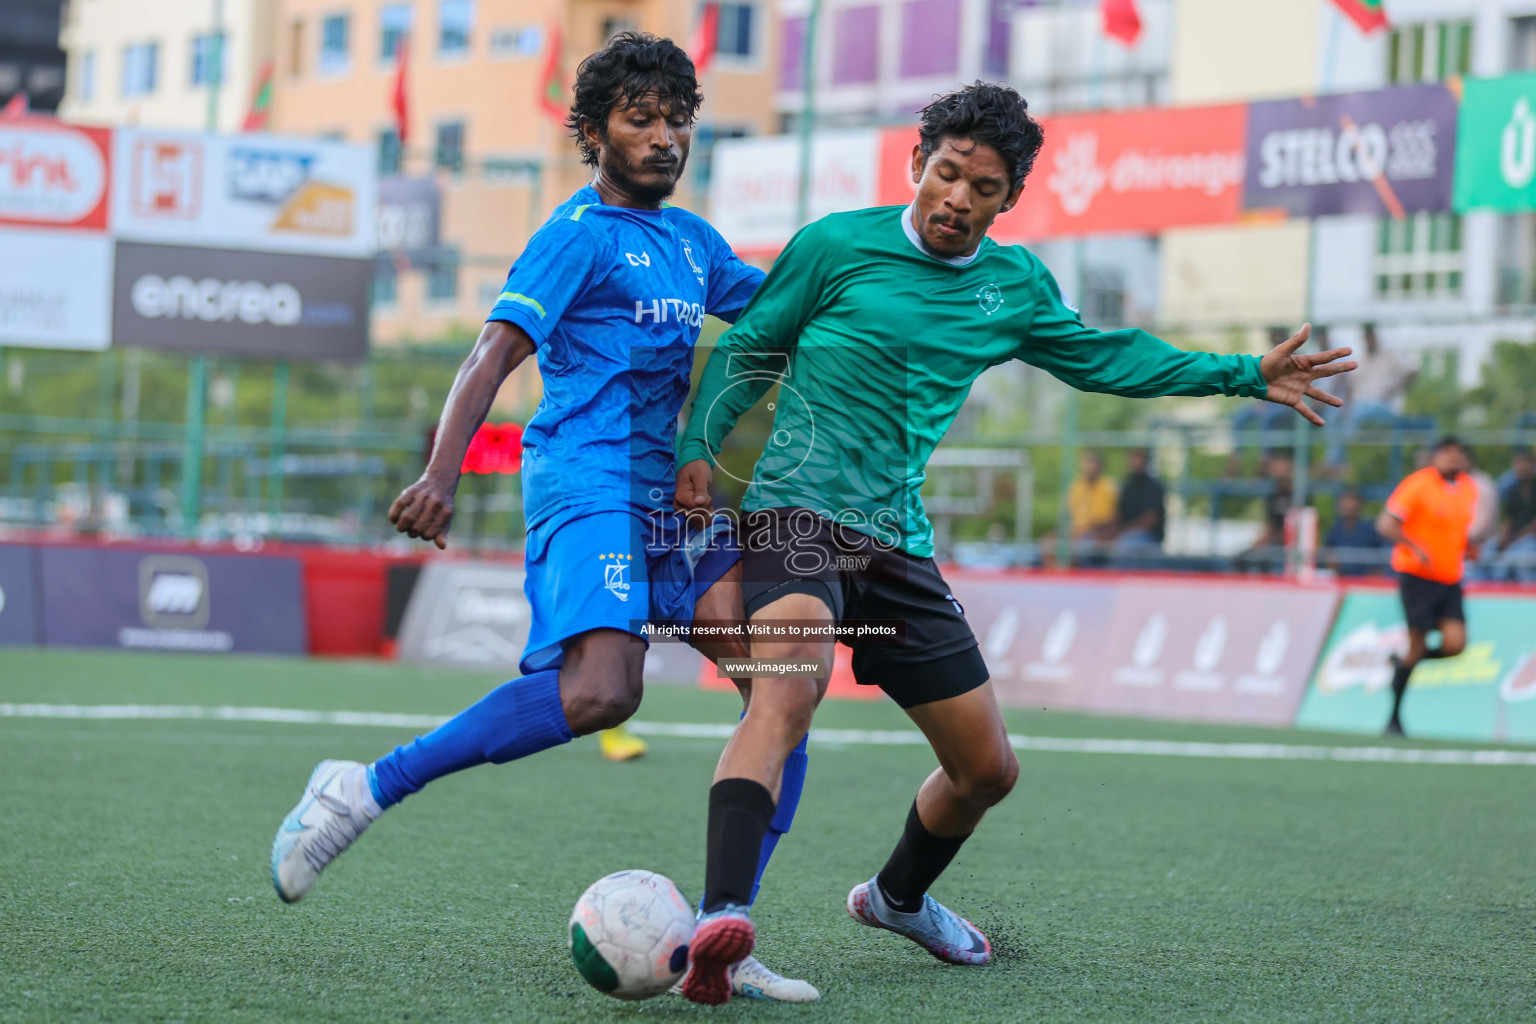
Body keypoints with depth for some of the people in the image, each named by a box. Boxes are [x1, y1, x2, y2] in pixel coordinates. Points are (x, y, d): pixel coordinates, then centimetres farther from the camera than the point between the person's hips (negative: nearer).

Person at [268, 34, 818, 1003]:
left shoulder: (693, 239, 21)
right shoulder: (582, 233, -3)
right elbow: (495, 352, -14)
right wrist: (442, 472, -28)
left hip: (675, 500, 8)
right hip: (589, 483, -8)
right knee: (600, 689, -31)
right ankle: (364, 792, -19)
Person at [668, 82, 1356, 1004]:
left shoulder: (1015, 285, 11)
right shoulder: (838, 246, -3)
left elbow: (1104, 357, 25)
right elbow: (748, 349, 6)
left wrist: (1246, 376, 21)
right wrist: (700, 447, -8)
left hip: (899, 545, 6)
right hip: (800, 512, -6)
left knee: (988, 768, 12)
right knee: (791, 687, -37)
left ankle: (898, 898, 43)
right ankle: (723, 918, -52)